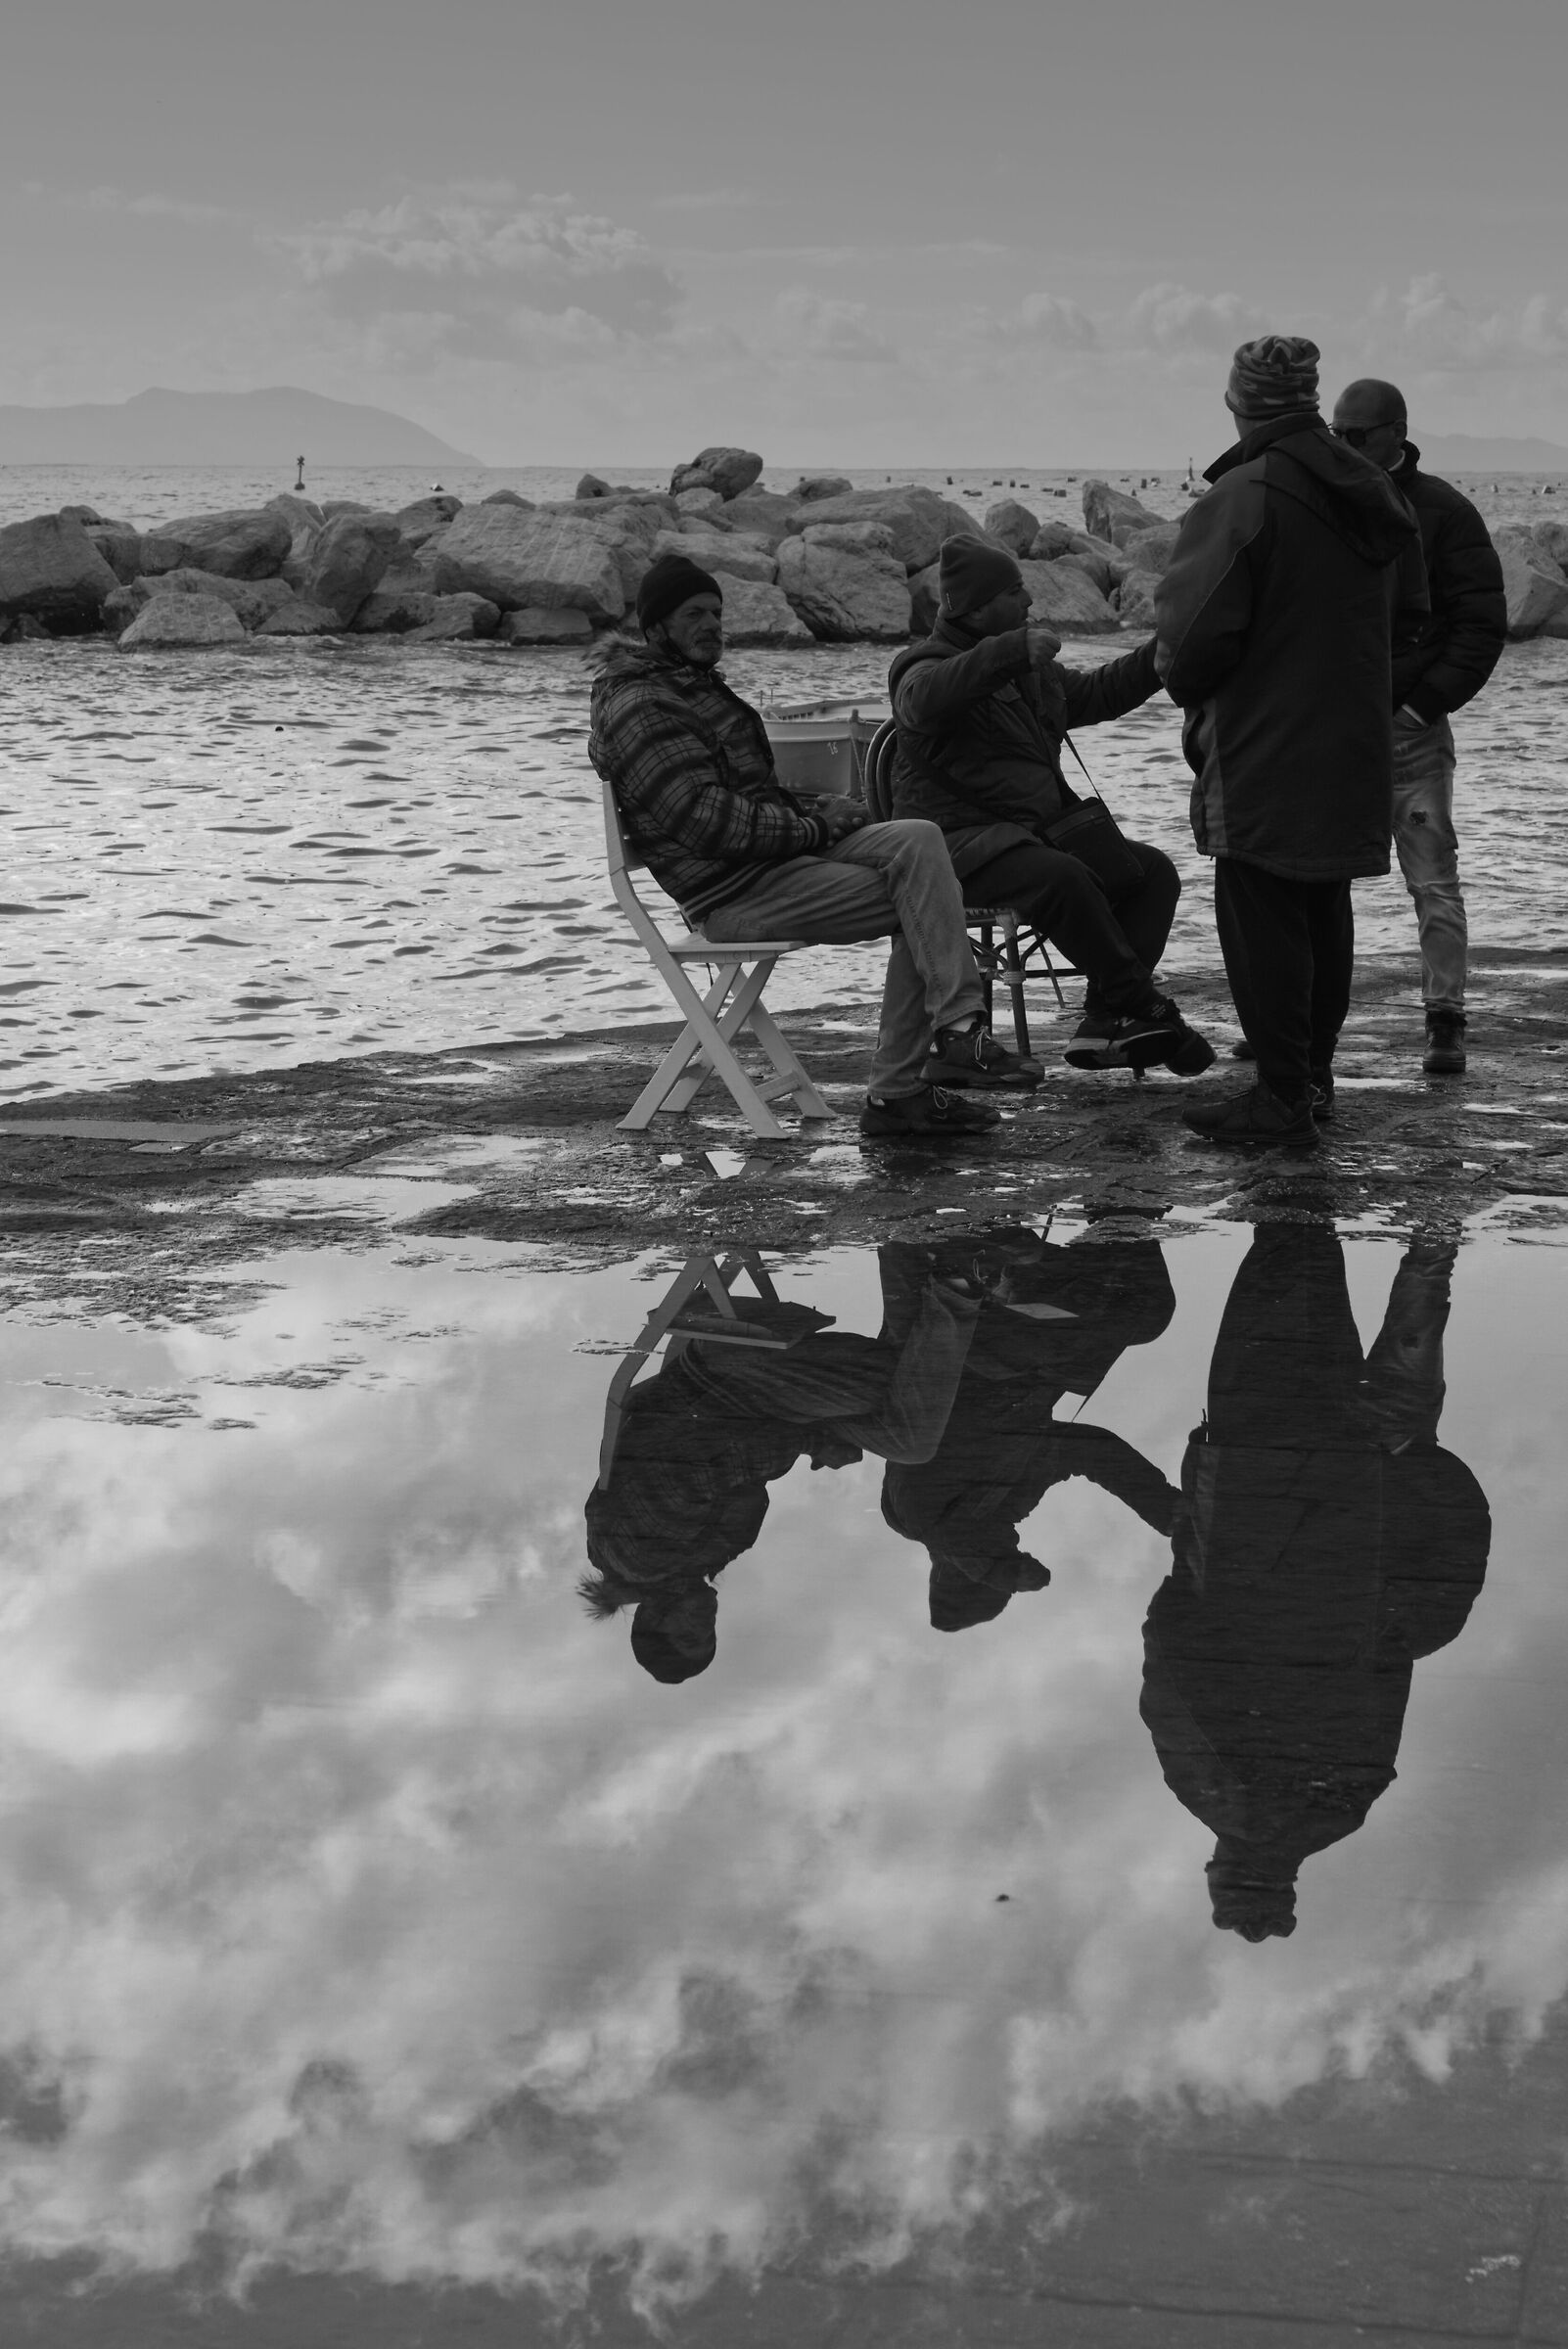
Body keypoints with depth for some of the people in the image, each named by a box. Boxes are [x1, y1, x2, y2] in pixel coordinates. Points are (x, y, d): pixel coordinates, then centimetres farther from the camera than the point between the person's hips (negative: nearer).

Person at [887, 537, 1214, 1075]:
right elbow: (926, 698, -32)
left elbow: (1095, 693, 36)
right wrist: (1012, 651, -40)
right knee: (1061, 878, -36)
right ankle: (1145, 1010, -23)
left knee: (1152, 870, -9)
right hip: (962, 840, -9)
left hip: (1041, 829, 9)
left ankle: (1104, 1026, -23)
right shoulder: (928, 665, -6)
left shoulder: (1032, 669, 22)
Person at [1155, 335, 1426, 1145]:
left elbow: (1197, 629, -20)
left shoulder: (1242, 499, -18)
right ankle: (1313, 1073, 26)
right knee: (1324, 909, 17)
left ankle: (1283, 1096, -4)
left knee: (1262, 917, -3)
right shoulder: (1372, 493, 8)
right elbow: (1407, 614, 17)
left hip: (1263, 751, -8)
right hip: (1353, 747, 8)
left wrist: (1188, 688, 1)